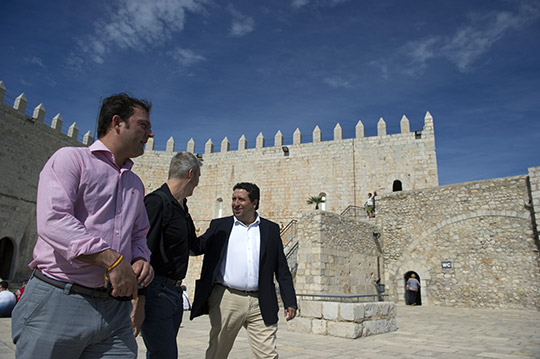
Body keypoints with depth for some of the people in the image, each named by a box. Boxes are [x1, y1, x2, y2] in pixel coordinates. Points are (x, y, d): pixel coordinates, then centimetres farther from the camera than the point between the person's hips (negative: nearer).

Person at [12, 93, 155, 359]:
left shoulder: (135, 184, 20)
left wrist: (140, 258, 2)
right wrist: (112, 260, -20)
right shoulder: (71, 158, -1)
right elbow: (52, 221, -16)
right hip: (58, 300, -5)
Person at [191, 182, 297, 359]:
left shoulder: (271, 229, 9)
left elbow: (282, 270, 9)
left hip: (260, 304, 0)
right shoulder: (219, 226, 9)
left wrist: (290, 302, 5)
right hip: (226, 300, 0)